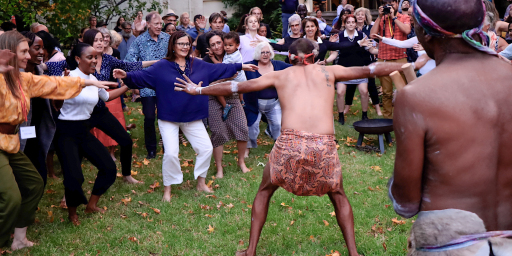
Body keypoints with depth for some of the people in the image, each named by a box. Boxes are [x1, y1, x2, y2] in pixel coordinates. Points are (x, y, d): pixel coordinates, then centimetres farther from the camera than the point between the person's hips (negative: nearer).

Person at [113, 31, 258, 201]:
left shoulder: (198, 65, 4)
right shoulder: (162, 67, -7)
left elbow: (219, 69, 13)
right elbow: (142, 76, -13)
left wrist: (240, 66, 14)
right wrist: (126, 76, -32)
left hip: (193, 118, 4)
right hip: (169, 119, -4)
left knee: (206, 148, 5)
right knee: (171, 153, -12)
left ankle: (201, 183, 26)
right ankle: (167, 189, 9)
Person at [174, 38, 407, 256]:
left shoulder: (280, 75, 21)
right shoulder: (329, 71, 21)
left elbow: (235, 86, 23)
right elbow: (366, 70, 26)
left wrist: (198, 90, 33)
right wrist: (404, 67, 40)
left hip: (289, 144, 0)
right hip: (325, 146, 1)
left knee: (264, 191, 25)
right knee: (338, 195, 27)